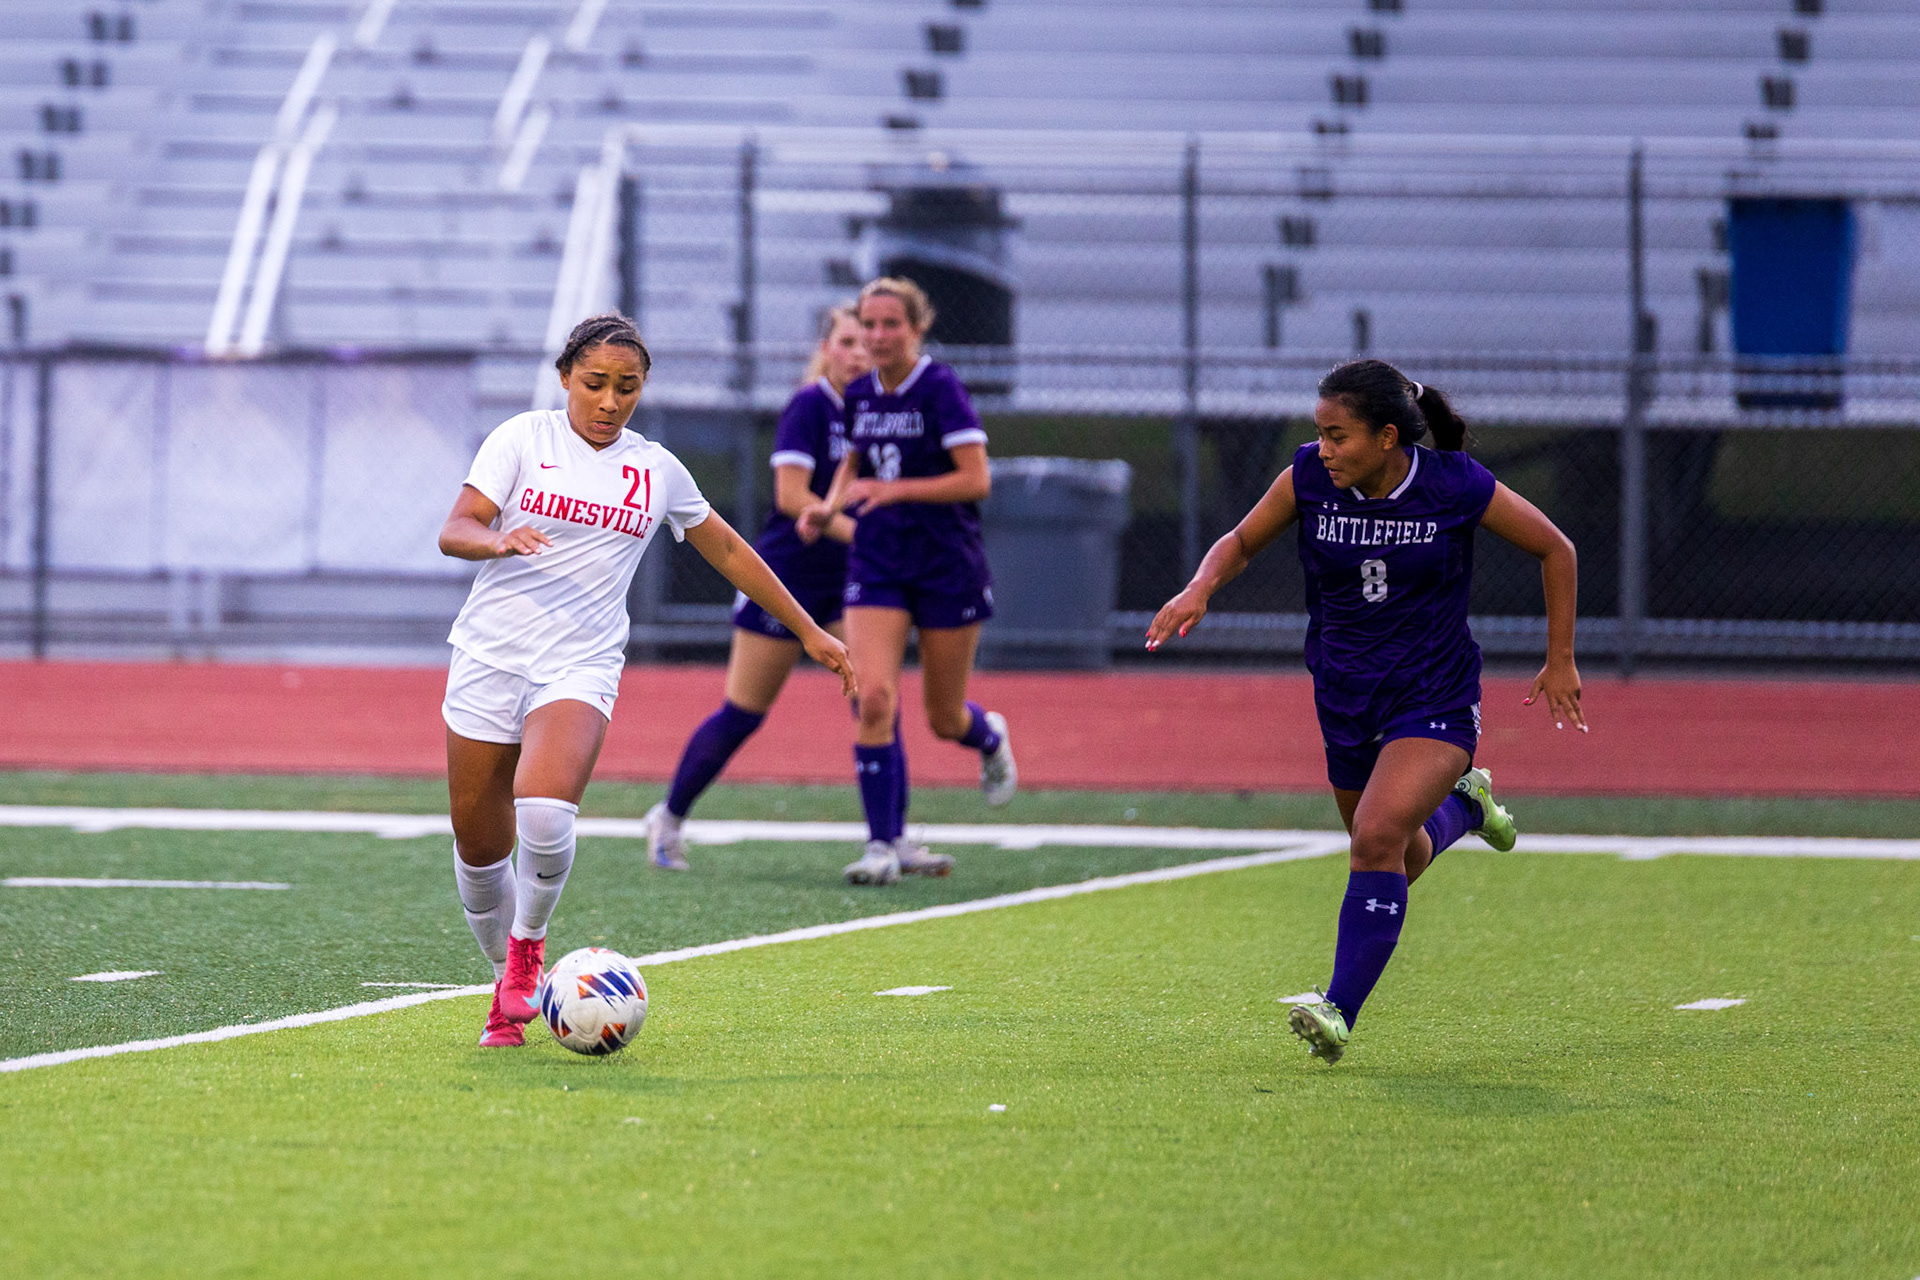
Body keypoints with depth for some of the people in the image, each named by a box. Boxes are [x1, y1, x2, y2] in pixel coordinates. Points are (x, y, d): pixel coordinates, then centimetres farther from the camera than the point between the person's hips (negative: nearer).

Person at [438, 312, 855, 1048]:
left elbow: (727, 551, 22)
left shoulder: (657, 470, 9)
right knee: (479, 847, 3)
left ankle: (528, 948, -1)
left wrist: (808, 632, 25)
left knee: (544, 814, -27)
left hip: (580, 668, 0)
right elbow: (454, 531, -6)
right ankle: (508, 990, 26)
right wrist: (501, 539, -29)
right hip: (490, 656, 0)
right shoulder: (524, 439, 2)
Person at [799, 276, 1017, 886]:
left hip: (948, 568, -4)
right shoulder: (859, 395, 3)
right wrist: (828, 507, 2)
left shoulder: (940, 389, -14)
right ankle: (884, 843, -10)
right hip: (877, 567, 4)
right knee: (873, 699, -16)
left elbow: (976, 480, -18)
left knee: (945, 720, 8)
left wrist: (895, 490, -26)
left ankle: (990, 739, 47)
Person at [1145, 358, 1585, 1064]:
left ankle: (1339, 1015, -21)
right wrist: (1200, 588, -17)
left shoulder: (1457, 486, -18)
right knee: (1401, 860, 18)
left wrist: (1560, 661, 0)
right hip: (1346, 700, 5)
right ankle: (1462, 804, 53)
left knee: (1378, 837, -25)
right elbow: (1243, 540, 5)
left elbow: (1554, 549, -3)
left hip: (1435, 699, -4)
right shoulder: (1309, 477, -11)